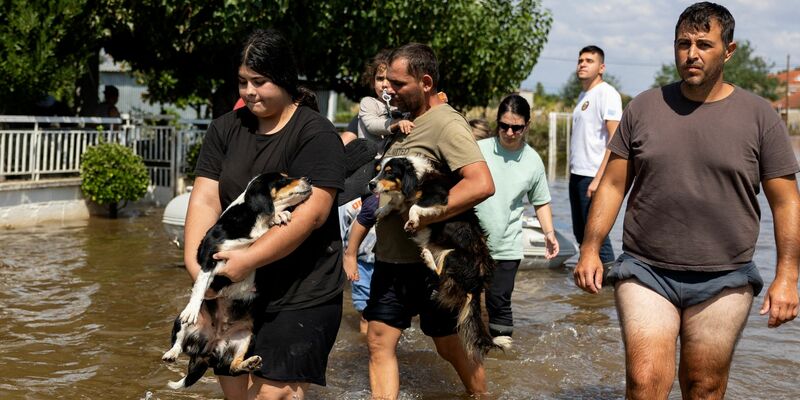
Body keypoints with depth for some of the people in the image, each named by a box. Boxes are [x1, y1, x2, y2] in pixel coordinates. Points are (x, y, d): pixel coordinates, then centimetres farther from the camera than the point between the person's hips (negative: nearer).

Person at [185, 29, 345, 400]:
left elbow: (311, 213, -19)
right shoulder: (225, 129, 8)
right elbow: (205, 199, 0)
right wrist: (196, 261, -16)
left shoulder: (315, 133, -9)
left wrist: (249, 258, -24)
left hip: (302, 295, -5)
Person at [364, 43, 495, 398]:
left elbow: (482, 184, -29)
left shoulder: (446, 123, -16)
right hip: (391, 258, 8)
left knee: (450, 347, 7)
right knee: (380, 342, 5)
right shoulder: (407, 121, 11)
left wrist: (423, 217, -28)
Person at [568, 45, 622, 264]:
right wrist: (573, 170, 13)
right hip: (577, 174, 9)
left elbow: (615, 139, -16)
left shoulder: (607, 93, -9)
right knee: (580, 233, 14)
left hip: (593, 176, -9)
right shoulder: (584, 95, 17)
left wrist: (598, 179, -22)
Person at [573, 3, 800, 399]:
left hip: (723, 281, 0)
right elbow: (613, 185, 7)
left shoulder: (758, 115, 0)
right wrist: (590, 250, 0)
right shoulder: (643, 108, 4)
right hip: (645, 273, 1)